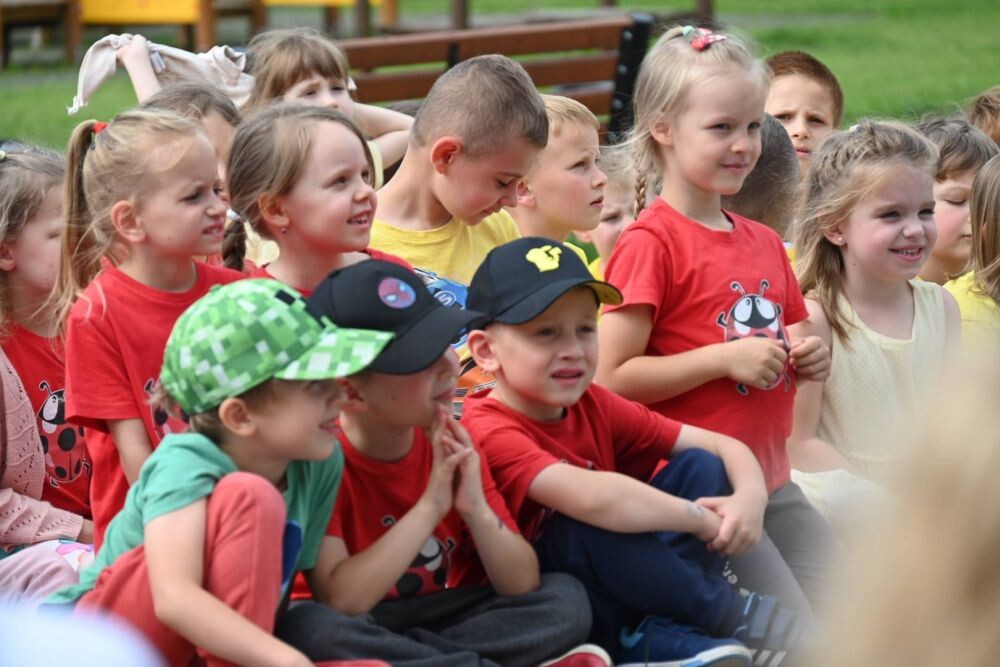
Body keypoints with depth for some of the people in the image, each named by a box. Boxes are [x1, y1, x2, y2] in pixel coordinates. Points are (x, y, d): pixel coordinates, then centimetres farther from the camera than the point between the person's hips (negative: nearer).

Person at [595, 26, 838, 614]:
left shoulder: (765, 243, 14)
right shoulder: (650, 244, -10)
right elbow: (611, 378, -16)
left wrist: (808, 358, 5)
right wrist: (727, 357, -18)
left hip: (772, 481, 8)